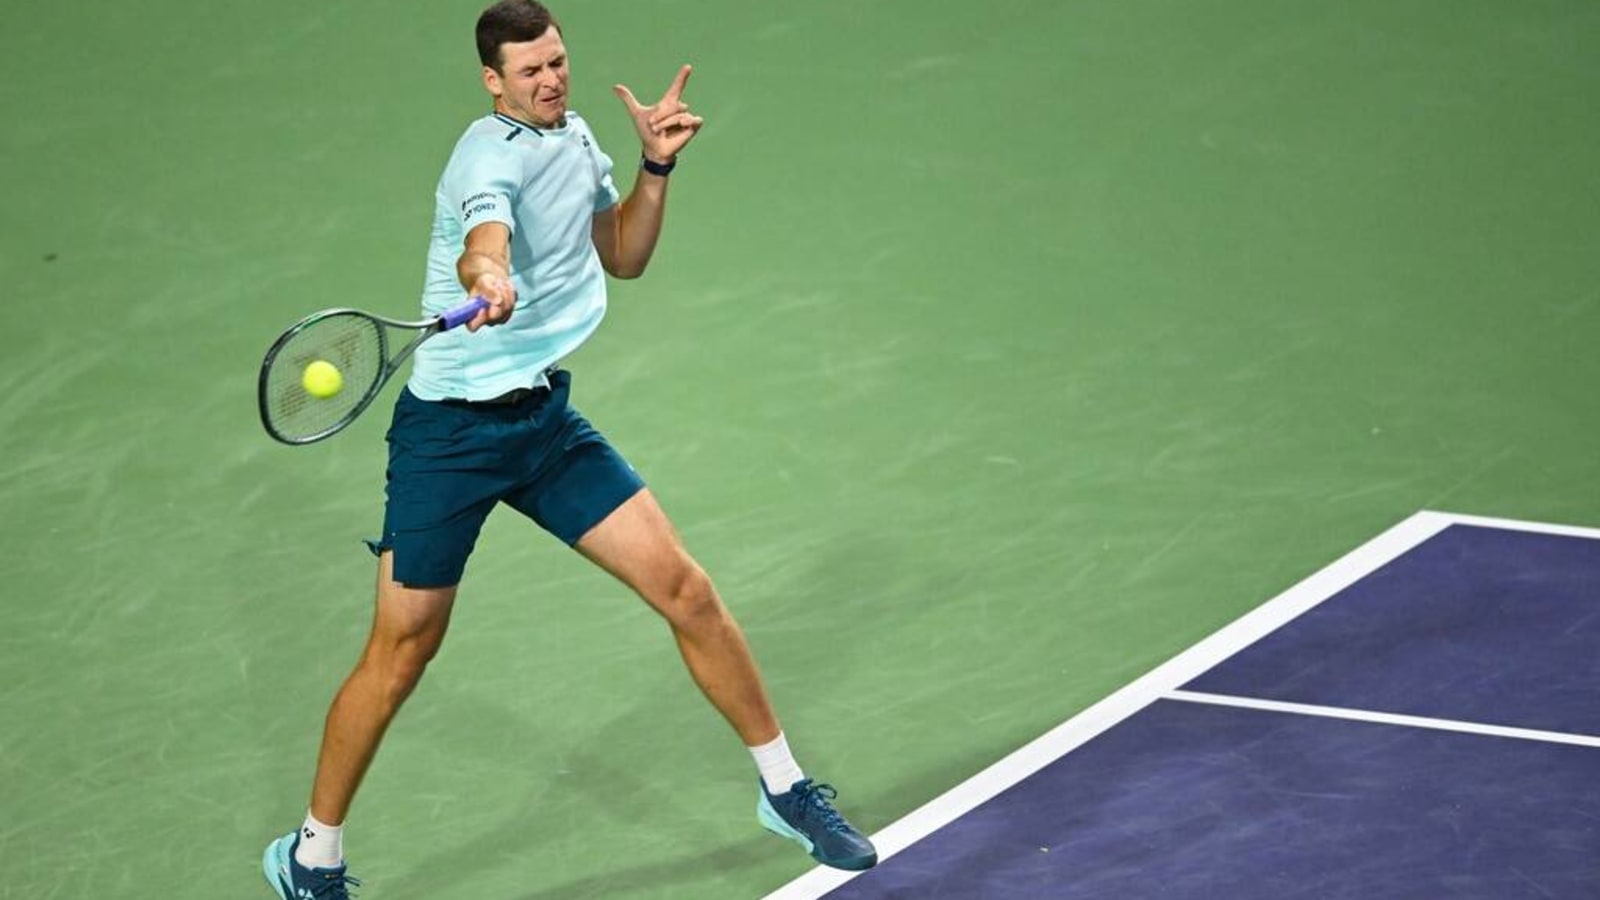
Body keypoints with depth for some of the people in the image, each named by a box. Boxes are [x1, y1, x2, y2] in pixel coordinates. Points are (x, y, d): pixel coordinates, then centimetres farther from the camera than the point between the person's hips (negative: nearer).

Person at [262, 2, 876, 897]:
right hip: (452, 434, -7)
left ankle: (786, 790, 14)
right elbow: (484, 240, -41)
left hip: (547, 419, 7)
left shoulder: (576, 137, 7)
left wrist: (657, 166, 4)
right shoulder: (493, 154, -18)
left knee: (685, 589, 0)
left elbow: (623, 257, 20)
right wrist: (489, 280, -64)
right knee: (400, 656, -1)